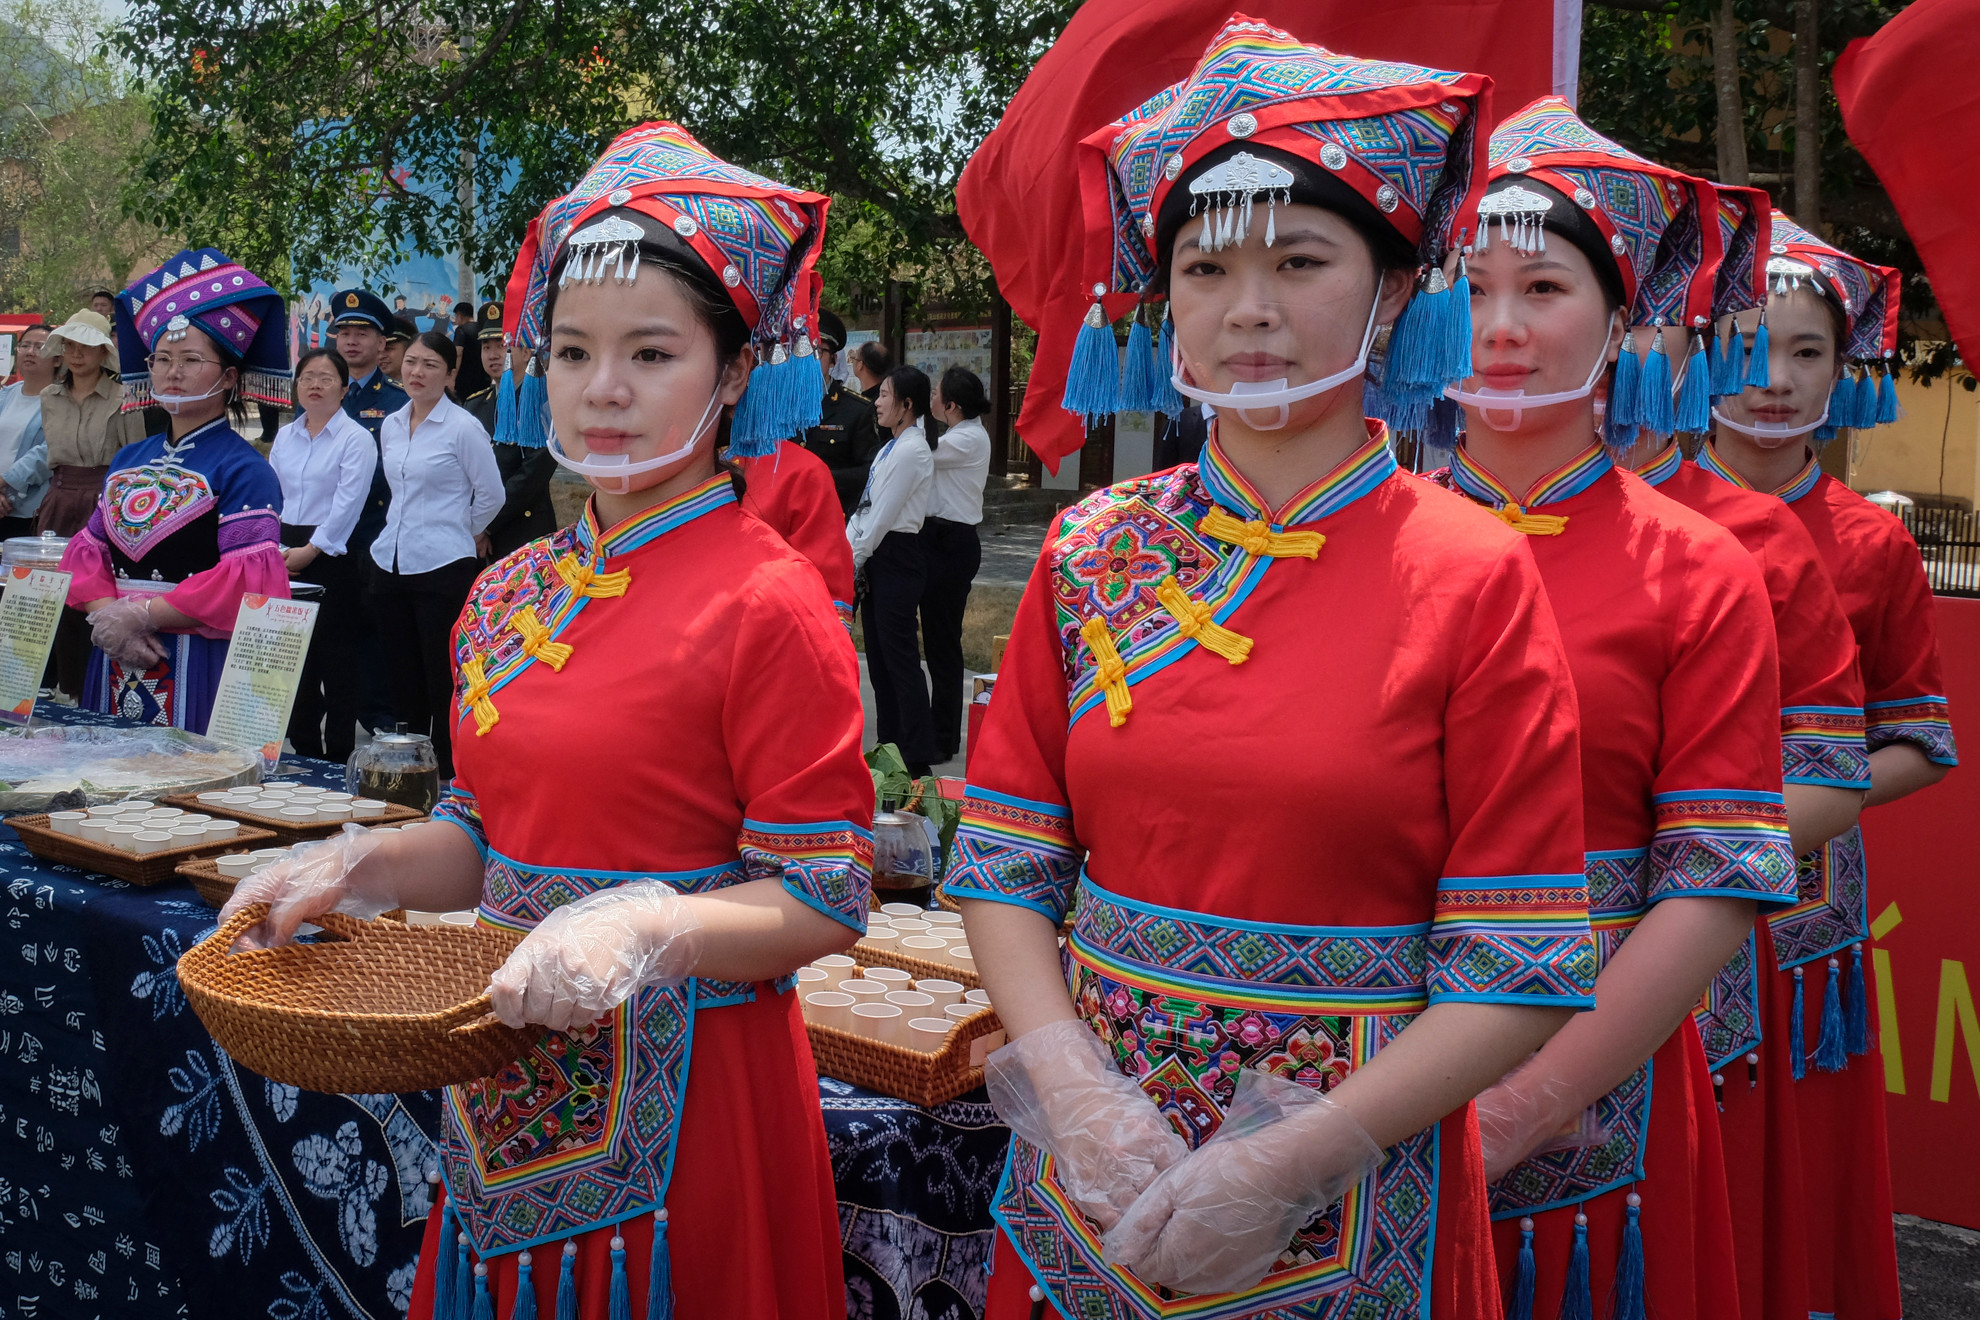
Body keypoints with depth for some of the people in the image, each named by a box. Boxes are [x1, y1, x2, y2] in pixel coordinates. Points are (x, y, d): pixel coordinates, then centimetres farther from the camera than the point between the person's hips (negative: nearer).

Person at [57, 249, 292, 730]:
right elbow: (88, 551, 11)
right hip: (118, 666, 6)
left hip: (201, 670, -6)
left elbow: (247, 582, -16)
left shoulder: (244, 469, -7)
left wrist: (141, 614, -14)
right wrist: (109, 617, -9)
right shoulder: (128, 461, 14)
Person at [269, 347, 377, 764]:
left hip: (332, 557, -6)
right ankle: (302, 747, 18)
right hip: (286, 558, 6)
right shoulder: (284, 437, 14)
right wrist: (276, 549, 1)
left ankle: (339, 753, 0)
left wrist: (310, 551, -13)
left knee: (335, 655, -5)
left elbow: (347, 505, -11)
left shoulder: (356, 439, -4)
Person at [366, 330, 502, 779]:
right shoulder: (391, 426, 11)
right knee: (402, 680, 10)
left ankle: (448, 776, 5)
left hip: (444, 568, -6)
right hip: (390, 564, 6)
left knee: (443, 684, -3)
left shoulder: (462, 428, -7)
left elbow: (491, 495, -1)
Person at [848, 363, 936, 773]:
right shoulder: (890, 447, 14)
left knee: (900, 658, -6)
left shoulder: (911, 451, -15)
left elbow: (884, 515, -16)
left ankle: (917, 758, 0)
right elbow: (865, 507, 14)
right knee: (878, 656, 14)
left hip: (896, 558, -10)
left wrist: (855, 560, -10)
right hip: (875, 557, 10)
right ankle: (889, 743, 23)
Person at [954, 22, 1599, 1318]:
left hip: (1351, 1193, -2)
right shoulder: (1089, 555, -2)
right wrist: (1076, 1094, -14)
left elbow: (1519, 973, -10)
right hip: (1091, 1157, 3)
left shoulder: (1477, 577, -10)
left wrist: (1290, 1164, -17)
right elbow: (1004, 867, 1)